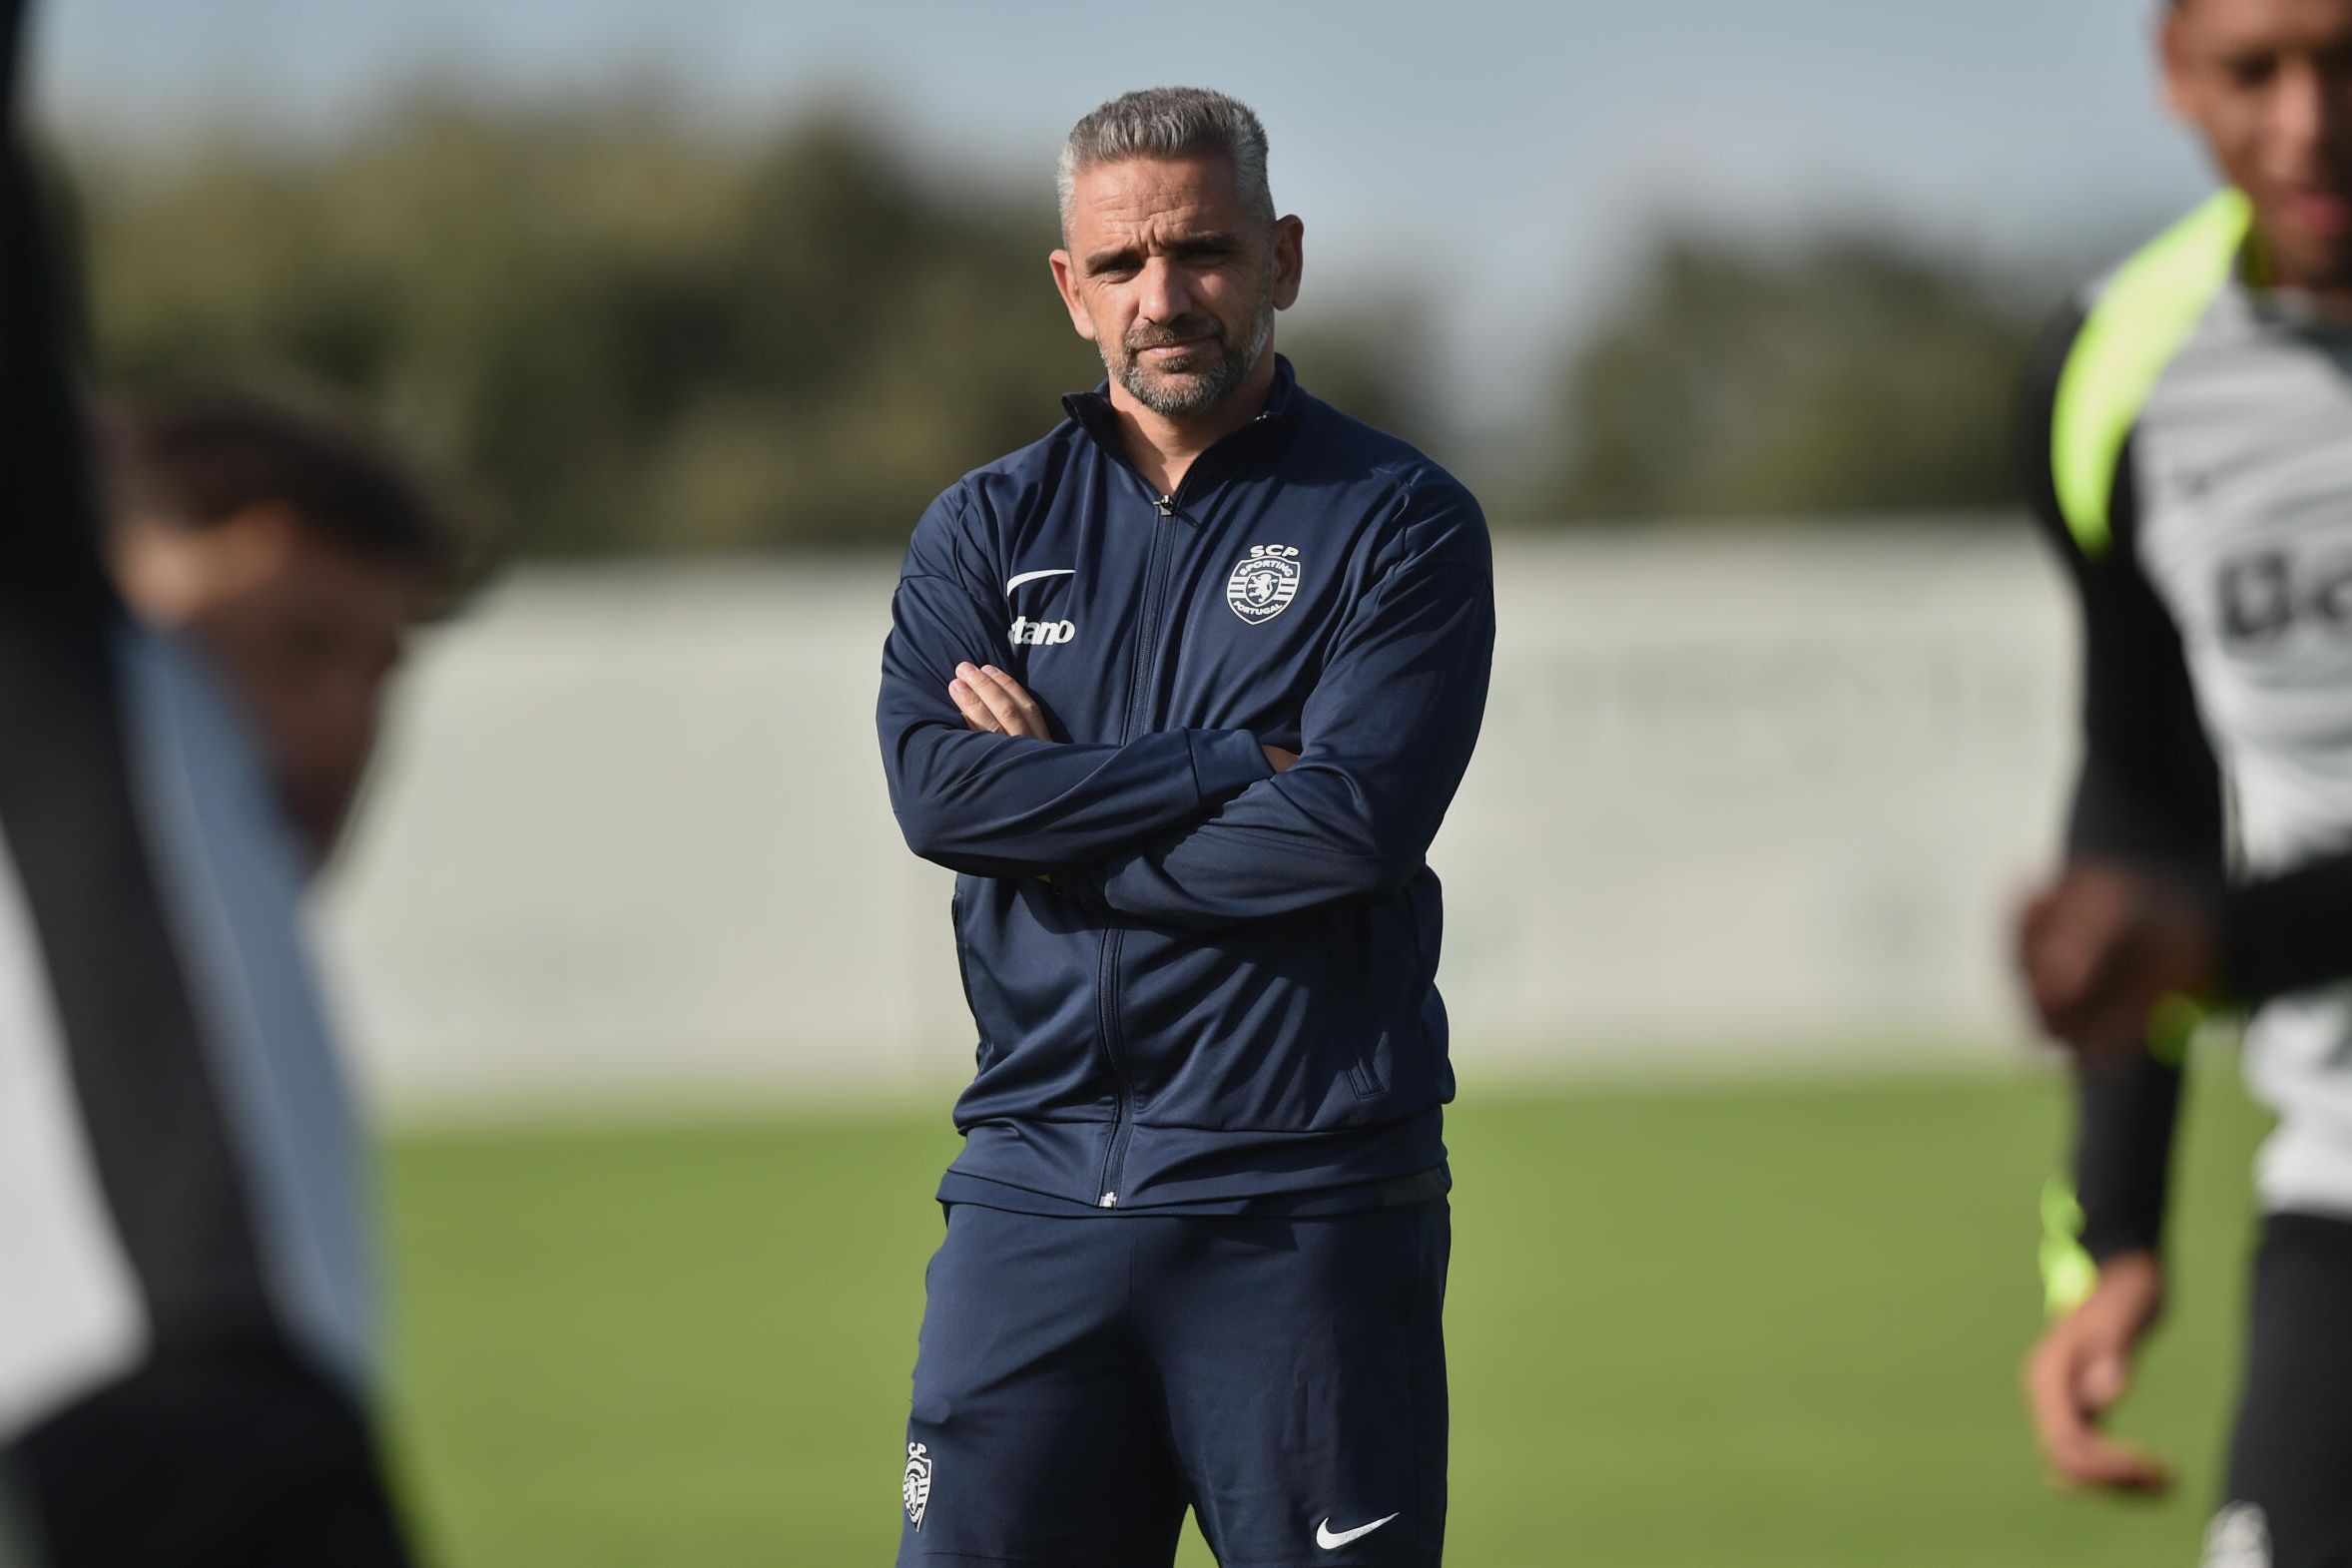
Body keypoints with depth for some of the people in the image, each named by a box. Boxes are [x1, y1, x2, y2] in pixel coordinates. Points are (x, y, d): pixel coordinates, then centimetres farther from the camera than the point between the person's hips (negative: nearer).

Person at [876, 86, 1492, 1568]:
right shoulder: (986, 530, 13)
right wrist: (1242, 764, -9)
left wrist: (1062, 805, -6)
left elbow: (1356, 825, -12)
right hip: (1036, 1197, 3)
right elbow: (938, 786, -5)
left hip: (1305, 1214, -3)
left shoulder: (1400, 523, 3)